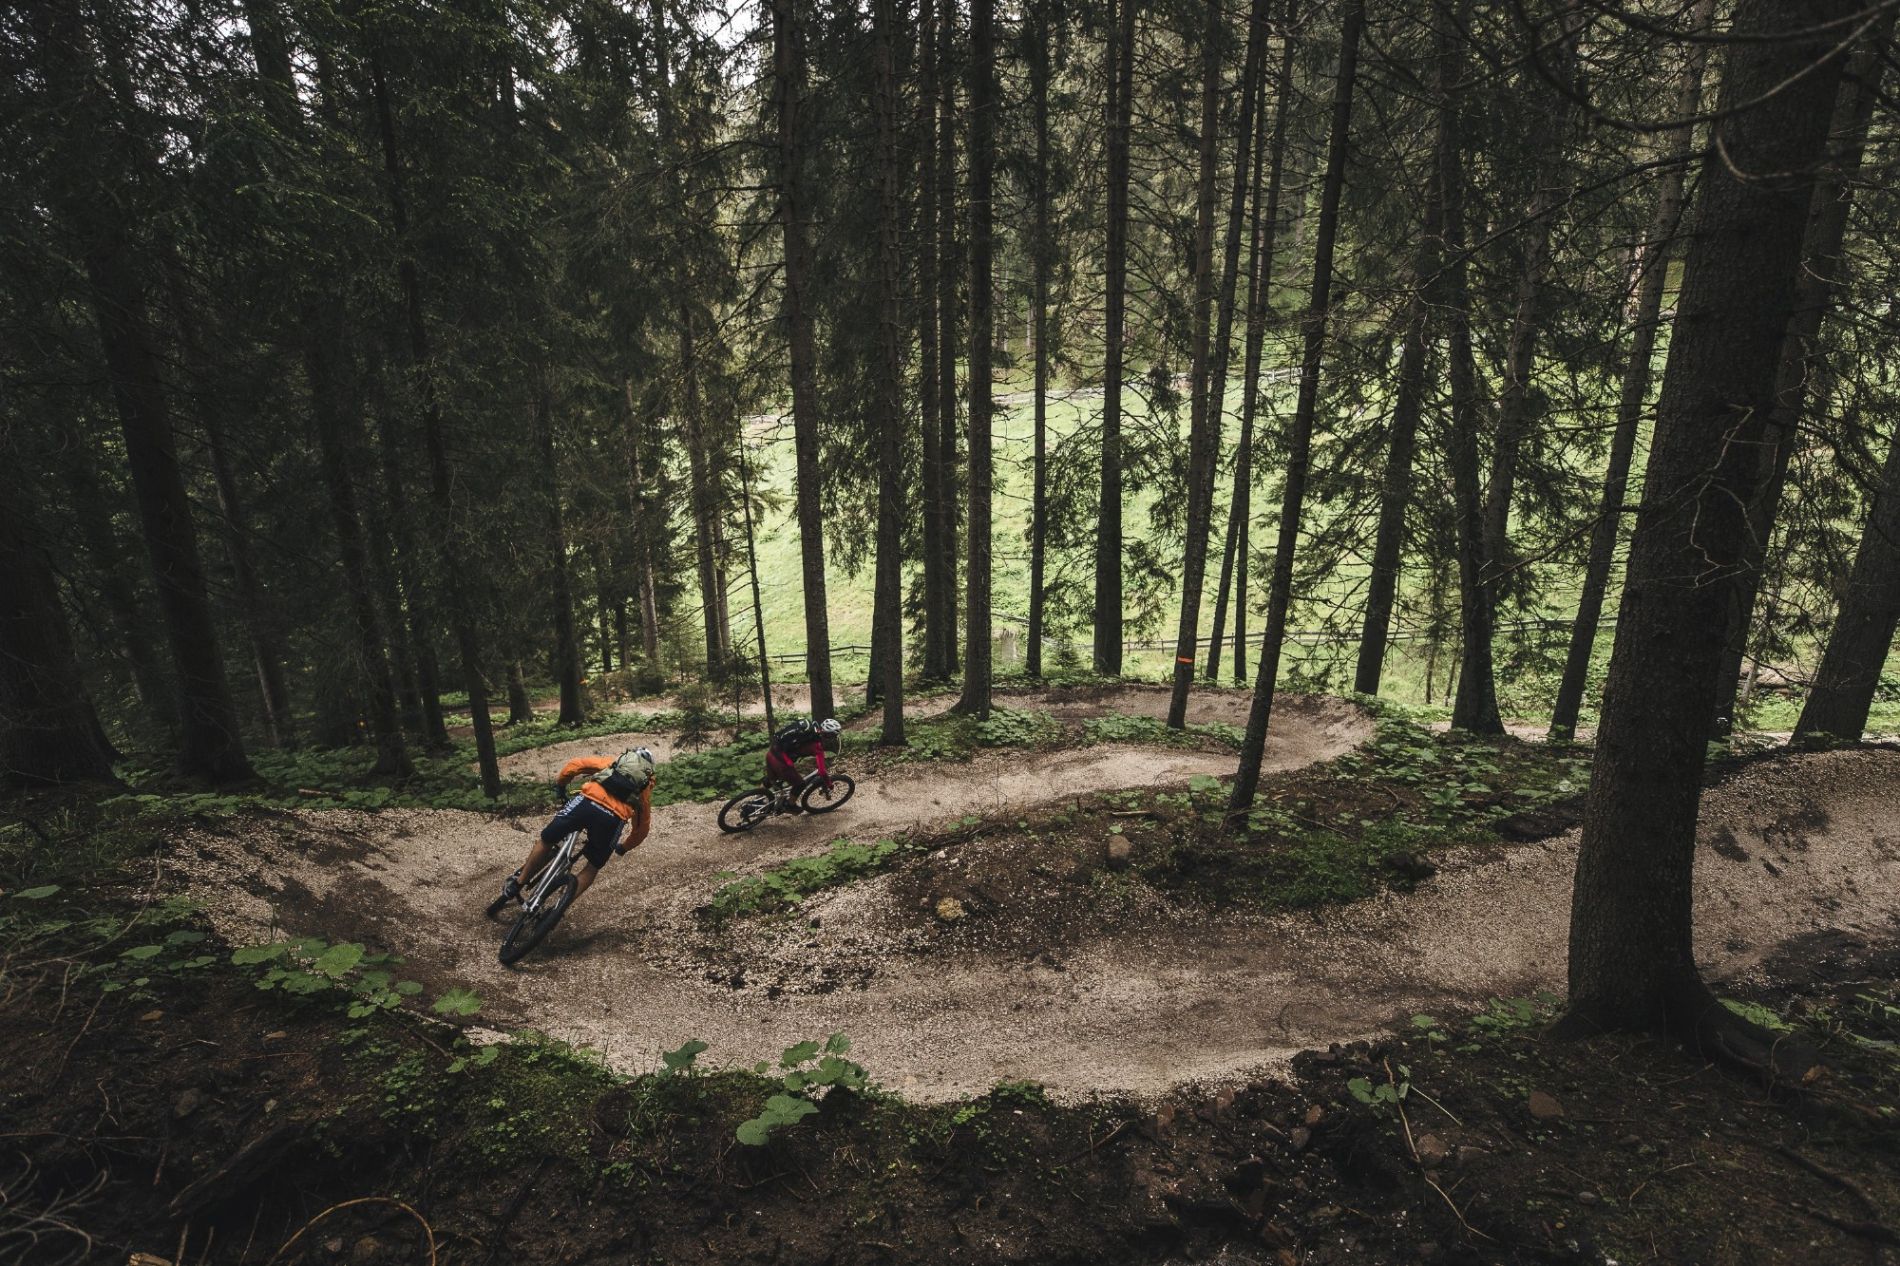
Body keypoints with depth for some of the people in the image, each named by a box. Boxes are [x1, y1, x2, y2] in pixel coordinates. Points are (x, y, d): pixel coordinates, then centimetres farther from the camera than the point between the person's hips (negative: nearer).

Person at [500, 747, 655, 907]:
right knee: (593, 866, 23)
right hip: (614, 818, 0)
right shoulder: (646, 786, 31)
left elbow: (576, 764, 23)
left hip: (588, 802, 0)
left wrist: (559, 784, 39)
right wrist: (624, 848, 48)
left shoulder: (611, 762, 32)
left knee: (546, 840, 24)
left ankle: (517, 884, 34)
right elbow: (643, 826, 33)